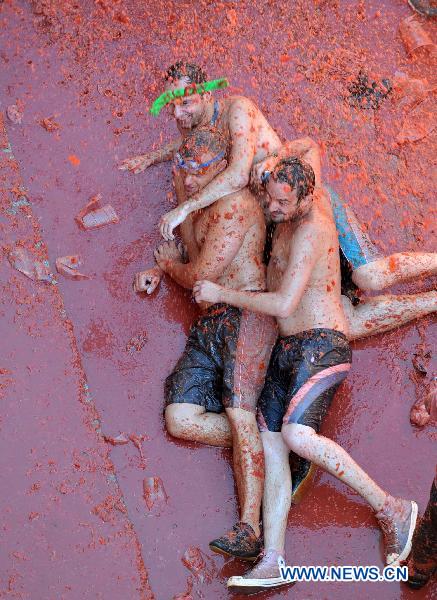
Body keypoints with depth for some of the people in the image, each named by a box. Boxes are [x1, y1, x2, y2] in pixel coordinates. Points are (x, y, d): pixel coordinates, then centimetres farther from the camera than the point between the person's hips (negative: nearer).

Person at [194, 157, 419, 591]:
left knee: (297, 435, -30)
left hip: (321, 344, -10)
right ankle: (272, 561, 1)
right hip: (288, 349, 10)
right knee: (272, 445, 2)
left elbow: (284, 303, -23)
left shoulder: (310, 229, -17)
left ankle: (391, 509, -18)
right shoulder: (306, 208, 10)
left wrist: (221, 294, -13)